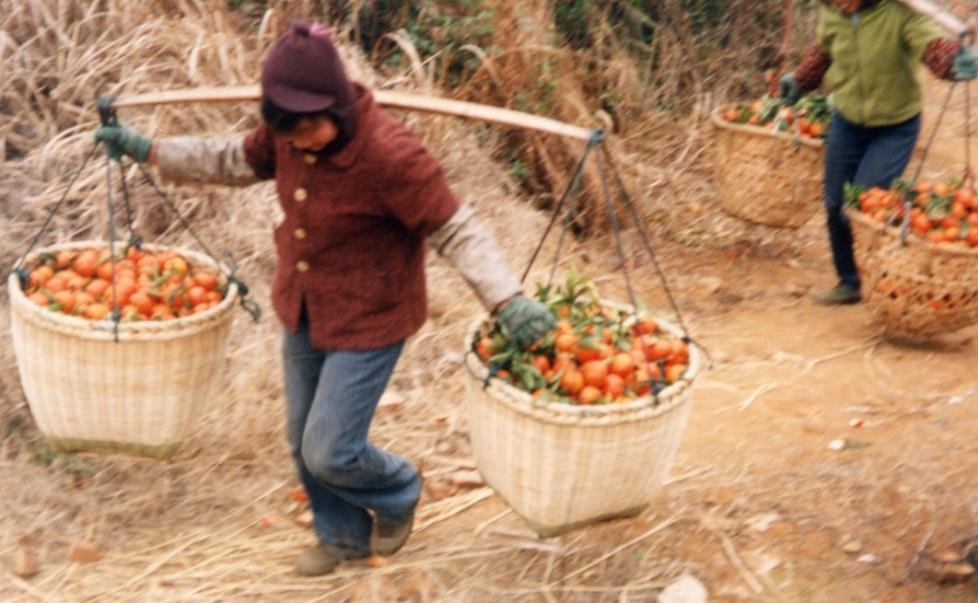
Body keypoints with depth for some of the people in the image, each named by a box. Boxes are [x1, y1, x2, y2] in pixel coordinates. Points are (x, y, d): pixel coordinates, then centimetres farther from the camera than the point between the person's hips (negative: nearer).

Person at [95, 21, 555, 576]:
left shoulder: (391, 155, -30)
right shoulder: (289, 135, -10)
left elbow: (456, 230, -26)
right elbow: (236, 160, 10)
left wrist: (509, 301, -37)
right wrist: (148, 150, 10)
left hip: (367, 320, -7)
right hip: (303, 311, 7)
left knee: (329, 452, -4)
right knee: (305, 440, 19)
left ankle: (398, 495, 31)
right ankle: (343, 535, 45)